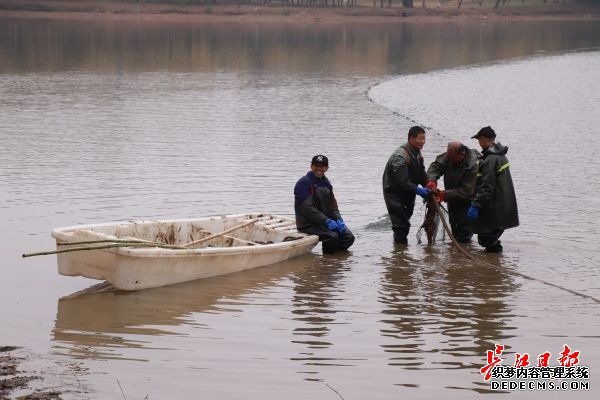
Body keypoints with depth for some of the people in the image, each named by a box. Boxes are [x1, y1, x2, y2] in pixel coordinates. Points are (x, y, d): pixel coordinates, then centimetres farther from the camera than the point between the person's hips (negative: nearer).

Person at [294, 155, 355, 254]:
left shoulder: (326, 183, 15)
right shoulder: (303, 183, -13)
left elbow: (332, 205, 18)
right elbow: (306, 208, -21)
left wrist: (339, 220, -2)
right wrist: (326, 221, -23)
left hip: (326, 221, 8)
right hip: (307, 224, -8)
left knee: (349, 237, -7)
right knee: (333, 236, -30)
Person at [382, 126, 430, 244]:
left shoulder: (417, 153, 6)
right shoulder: (400, 155, -25)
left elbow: (421, 175, 10)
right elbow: (402, 181, -30)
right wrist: (417, 190, -33)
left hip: (408, 193, 9)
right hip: (394, 193, -9)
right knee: (401, 225, -13)